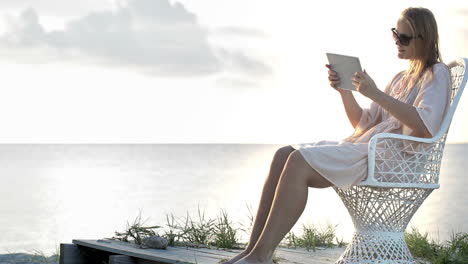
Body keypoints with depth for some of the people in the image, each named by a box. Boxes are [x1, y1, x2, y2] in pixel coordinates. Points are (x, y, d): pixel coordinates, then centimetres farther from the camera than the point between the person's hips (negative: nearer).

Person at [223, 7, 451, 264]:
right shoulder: (401, 78, 27)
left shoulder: (437, 74, 2)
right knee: (284, 155, -10)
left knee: (299, 162, -26)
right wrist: (344, 91, 7)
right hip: (362, 146, 9)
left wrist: (376, 94, -21)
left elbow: (425, 127, -17)